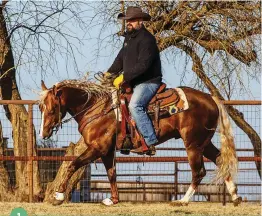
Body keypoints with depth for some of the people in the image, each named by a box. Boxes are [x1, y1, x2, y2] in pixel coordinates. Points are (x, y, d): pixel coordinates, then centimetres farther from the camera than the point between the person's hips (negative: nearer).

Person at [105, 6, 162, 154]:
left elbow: (143, 65, -26)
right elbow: (121, 58, 24)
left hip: (148, 82, -11)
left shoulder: (146, 39, -17)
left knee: (134, 105, -29)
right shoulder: (129, 37, 14)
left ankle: (151, 141, -31)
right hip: (133, 83, 11)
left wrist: (124, 77, -25)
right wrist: (110, 73, 10)